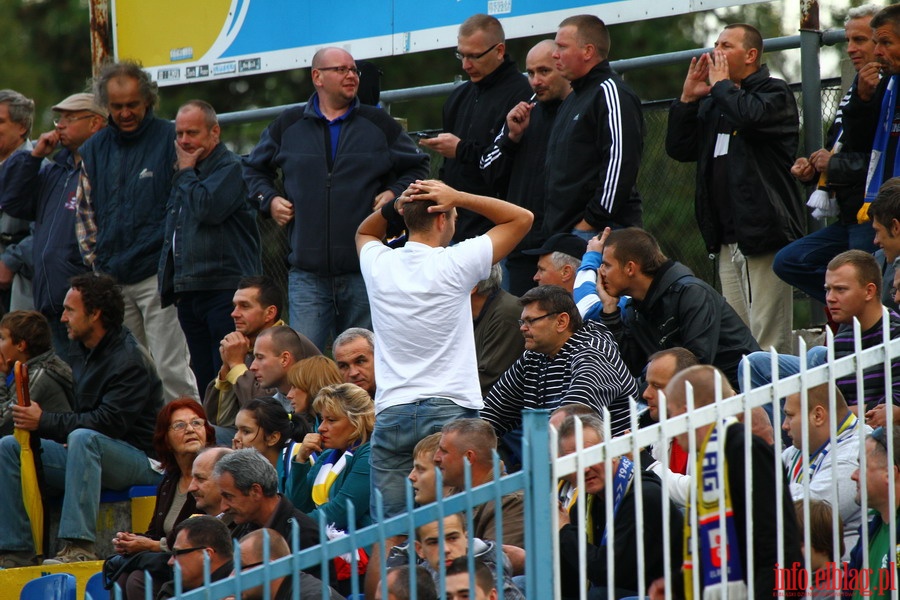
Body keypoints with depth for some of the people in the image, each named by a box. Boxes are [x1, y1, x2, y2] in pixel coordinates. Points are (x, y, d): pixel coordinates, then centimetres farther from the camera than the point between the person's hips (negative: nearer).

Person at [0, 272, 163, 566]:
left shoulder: (129, 360, -17)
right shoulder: (83, 349, 11)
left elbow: (109, 423, -26)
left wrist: (44, 423, -23)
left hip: (141, 460, -9)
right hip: (89, 453, 9)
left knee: (83, 438, -39)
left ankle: (79, 546, -45)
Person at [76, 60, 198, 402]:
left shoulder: (170, 139, -3)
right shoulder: (94, 149, 13)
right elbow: (84, 209, 20)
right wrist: (94, 256, 9)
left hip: (158, 274, -5)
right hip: (111, 278, 5)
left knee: (171, 369, -9)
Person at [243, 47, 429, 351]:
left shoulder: (380, 124, 9)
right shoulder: (289, 125, 10)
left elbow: (417, 167, 19)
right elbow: (255, 169, 24)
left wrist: (394, 194, 1)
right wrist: (269, 200, 7)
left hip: (364, 271, 0)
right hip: (307, 273, 0)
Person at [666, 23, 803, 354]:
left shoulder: (775, 93, 0)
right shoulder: (713, 102, 22)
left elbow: (749, 116, -23)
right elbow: (679, 148, 19)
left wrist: (722, 83, -5)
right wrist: (688, 97, 8)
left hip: (764, 232, -8)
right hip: (727, 238, 8)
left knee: (767, 339, -12)